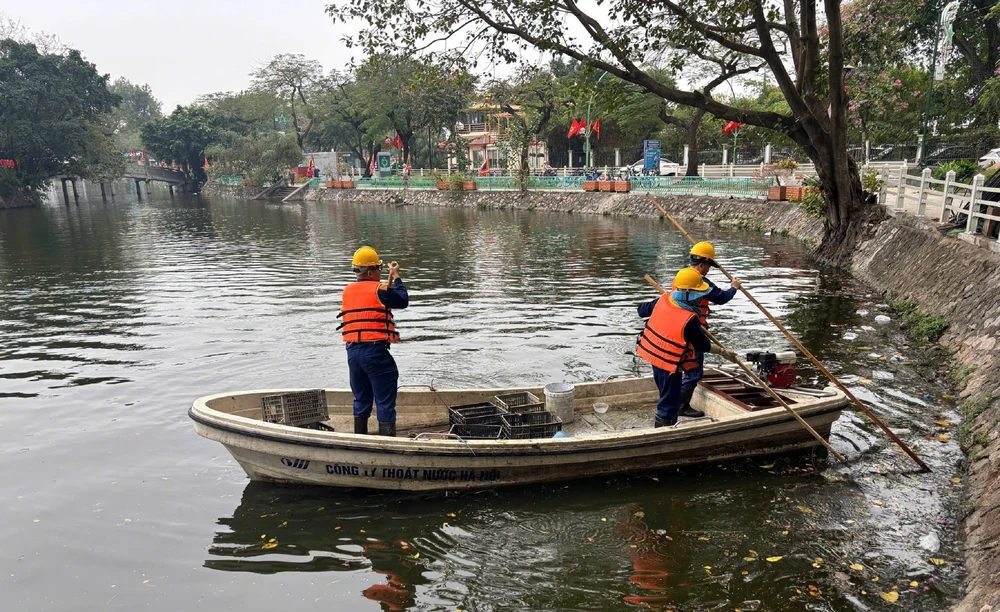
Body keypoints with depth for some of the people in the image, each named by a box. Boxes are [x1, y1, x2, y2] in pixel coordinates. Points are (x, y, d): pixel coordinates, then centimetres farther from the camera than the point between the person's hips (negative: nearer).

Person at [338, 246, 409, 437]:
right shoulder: (379, 289, -8)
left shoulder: (347, 291, 12)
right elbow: (403, 301, 5)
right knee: (385, 403, 0)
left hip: (353, 352, 7)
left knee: (361, 400, 19)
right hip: (375, 350, -7)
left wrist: (389, 282, 22)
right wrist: (396, 277, 14)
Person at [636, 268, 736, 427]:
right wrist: (723, 352, 1)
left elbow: (642, 310, 8)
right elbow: (703, 346, -14)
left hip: (653, 355, 8)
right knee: (669, 404, 3)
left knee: (667, 395, 25)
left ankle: (668, 426, 40)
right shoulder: (689, 320, -27)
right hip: (670, 364, -8)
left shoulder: (662, 300, -10)